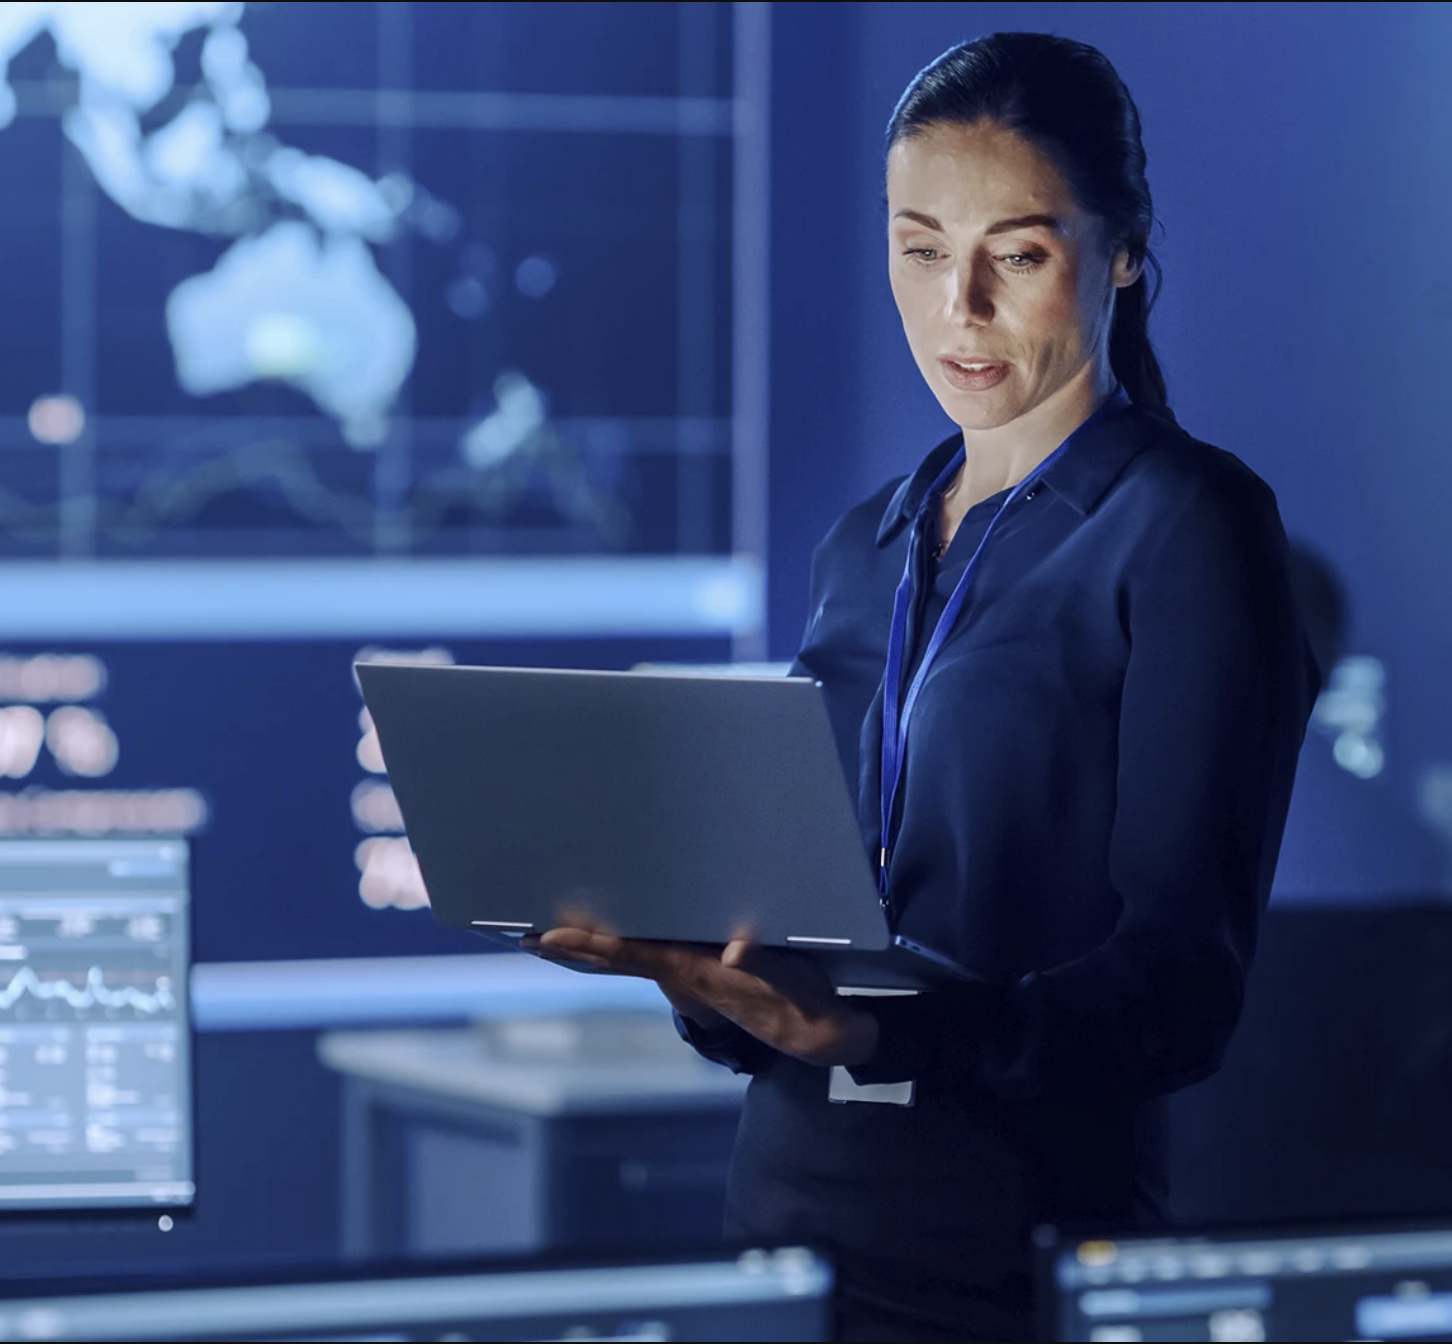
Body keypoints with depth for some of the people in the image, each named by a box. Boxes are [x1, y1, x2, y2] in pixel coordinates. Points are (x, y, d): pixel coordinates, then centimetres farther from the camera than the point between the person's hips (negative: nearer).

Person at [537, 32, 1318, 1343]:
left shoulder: (1186, 525, -5)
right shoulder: (864, 548, 14)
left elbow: (1179, 986, -13)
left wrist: (877, 1033, -28)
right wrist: (674, 949, -7)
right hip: (791, 1199, 6)